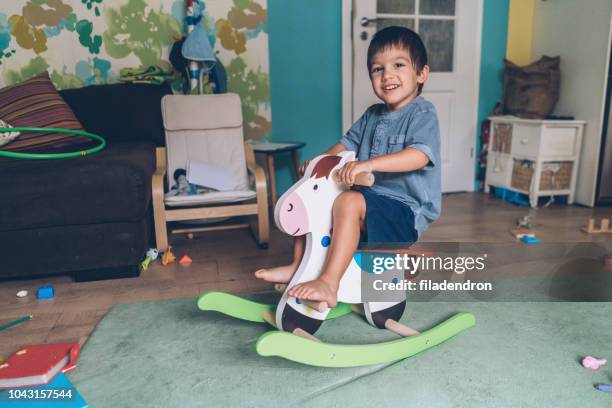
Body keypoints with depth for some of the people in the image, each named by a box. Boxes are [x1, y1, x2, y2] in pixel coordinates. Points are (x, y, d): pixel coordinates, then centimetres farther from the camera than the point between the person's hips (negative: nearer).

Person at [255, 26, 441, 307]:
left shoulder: (423, 114, -11)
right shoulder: (372, 115, 13)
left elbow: (419, 156, -28)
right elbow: (347, 144, 20)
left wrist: (367, 164, -37)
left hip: (407, 211, -8)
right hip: (372, 201, 8)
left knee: (348, 202, -34)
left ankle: (329, 284, -33)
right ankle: (298, 266, 13)